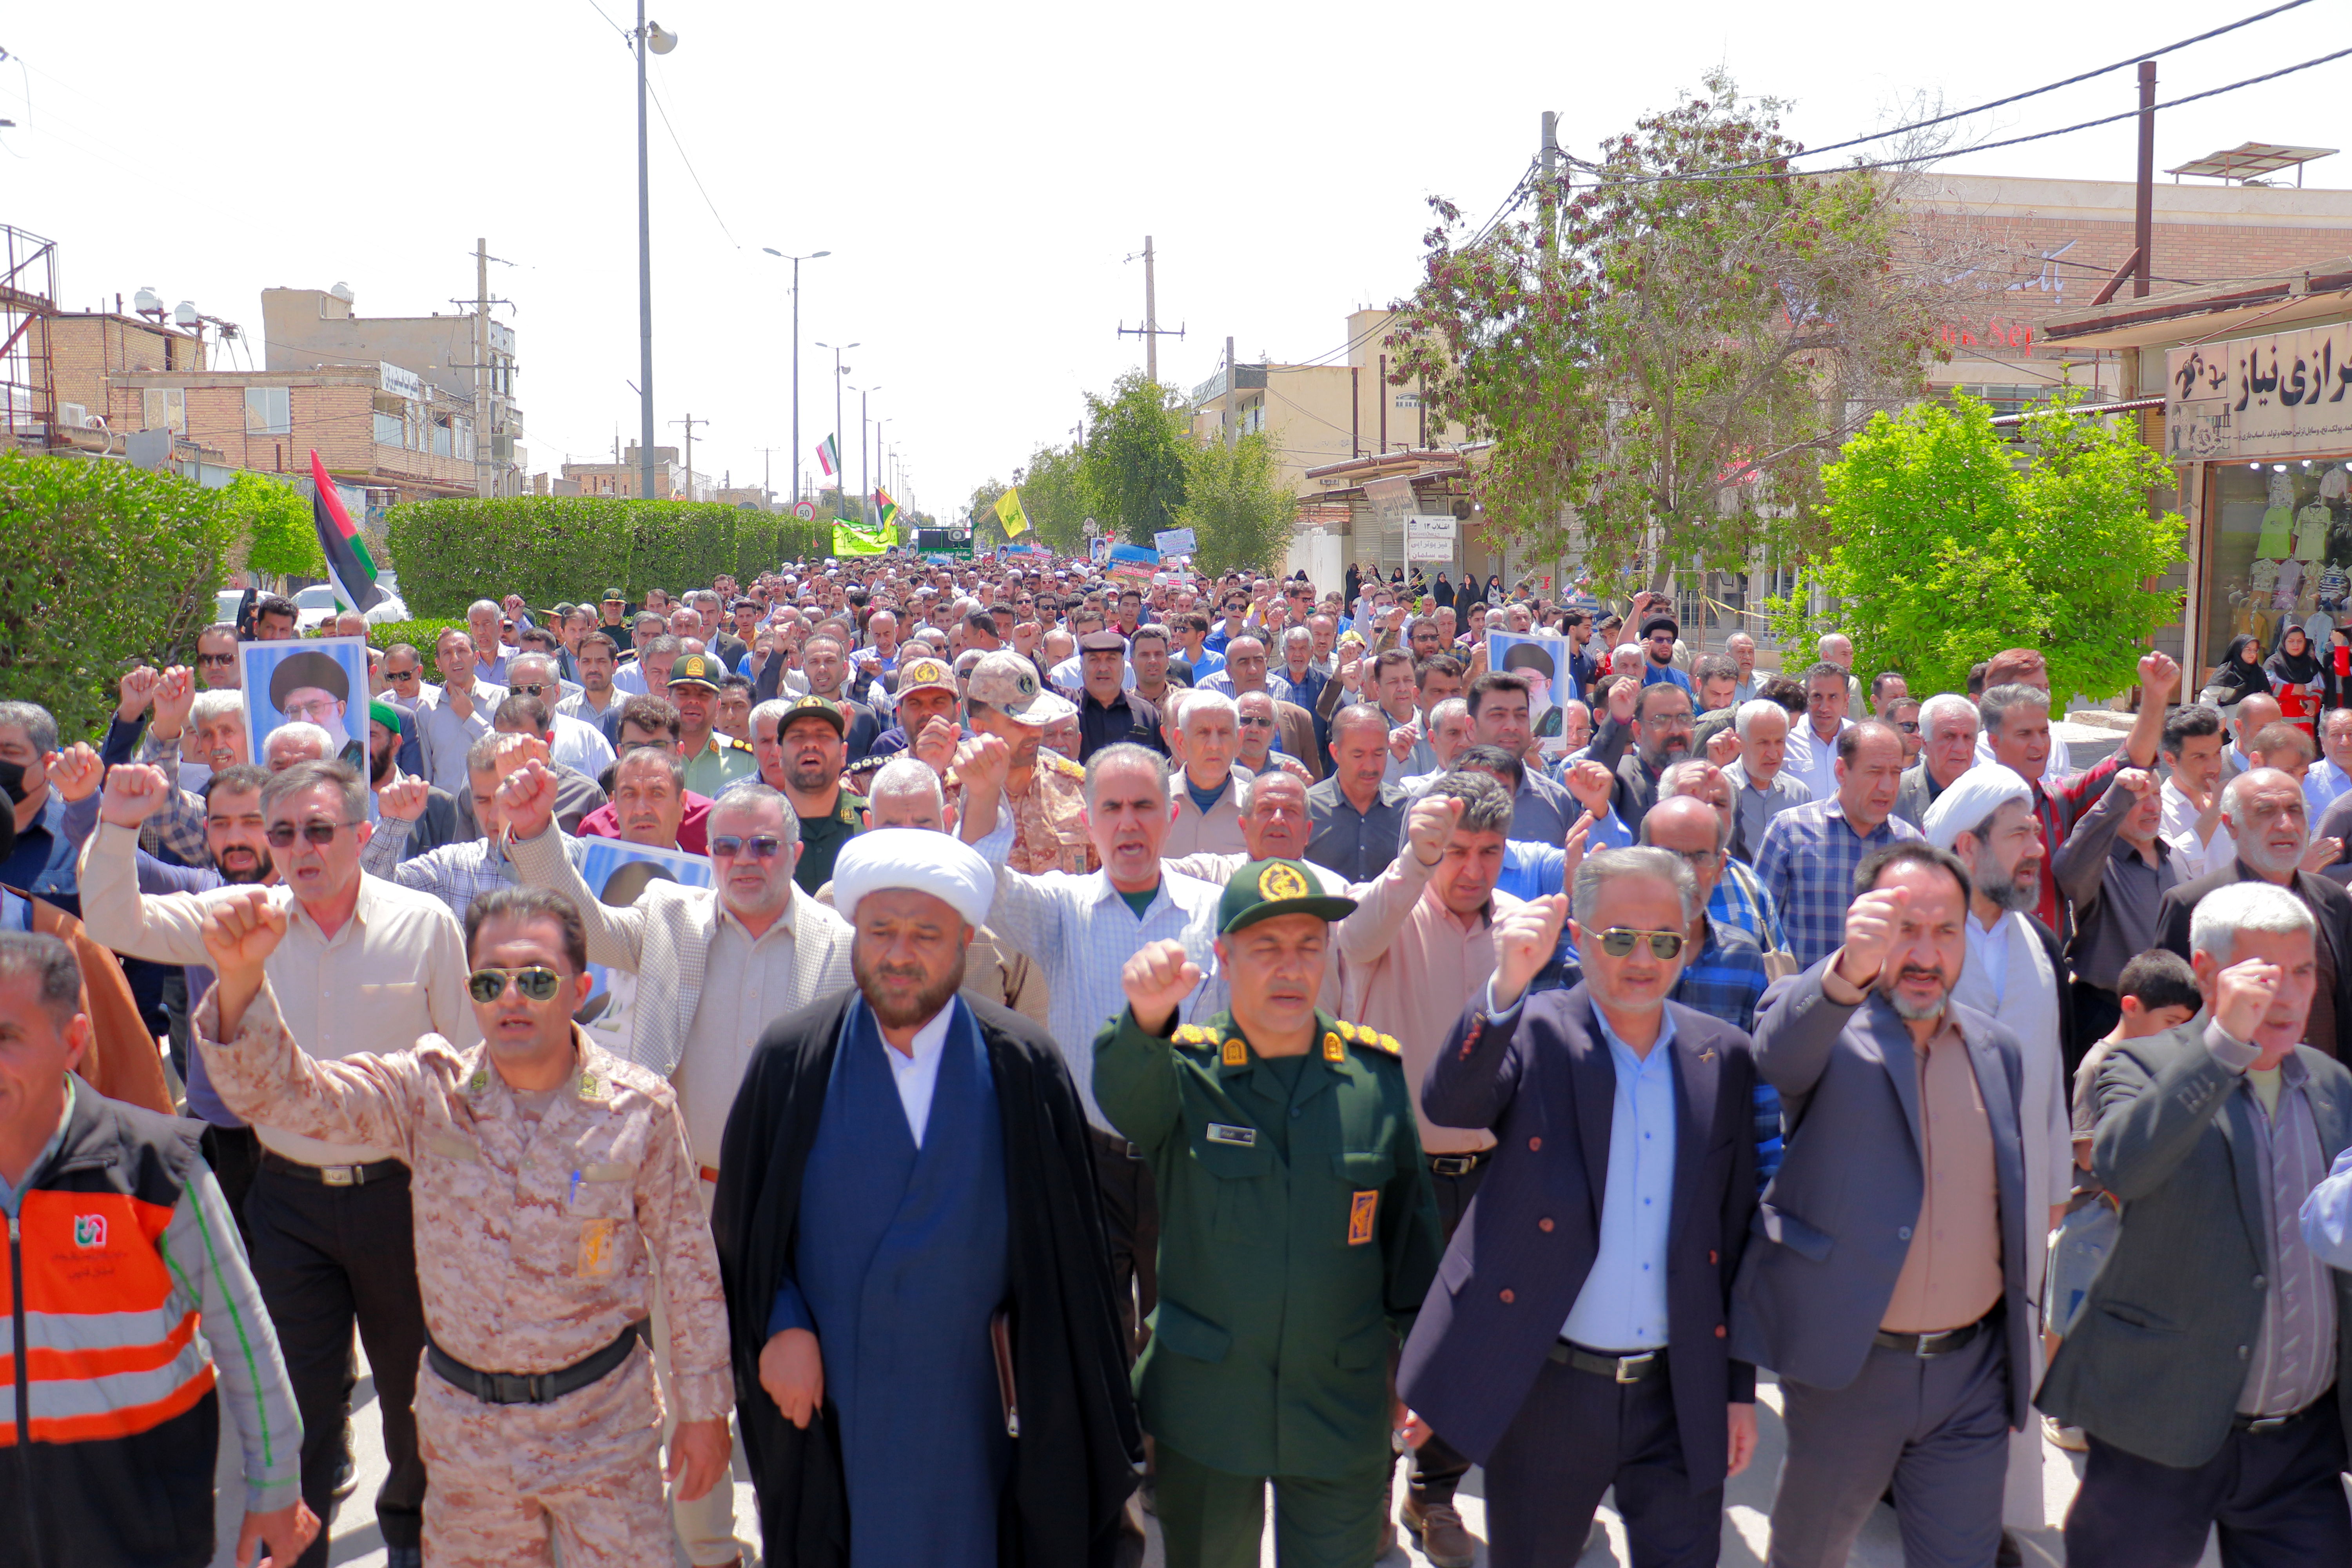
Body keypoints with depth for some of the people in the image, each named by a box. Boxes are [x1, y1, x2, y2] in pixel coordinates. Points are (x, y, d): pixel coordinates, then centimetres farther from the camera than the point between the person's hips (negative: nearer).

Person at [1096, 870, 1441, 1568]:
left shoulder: (1377, 1073, -2)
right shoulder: (1184, 1069, -9)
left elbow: (1410, 1222, 7)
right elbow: (1125, 1098, -33)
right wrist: (1147, 1019, -54)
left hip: (1343, 1409, 1)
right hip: (1205, 1404, -1)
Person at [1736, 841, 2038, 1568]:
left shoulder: (1996, 1048, 9)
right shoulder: (1823, 1027, -8)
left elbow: (2011, 1197, 18)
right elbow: (1780, 1048, -34)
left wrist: (2020, 1333, 12)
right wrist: (1848, 969, -53)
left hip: (1971, 1373, 4)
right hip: (1846, 1370, -4)